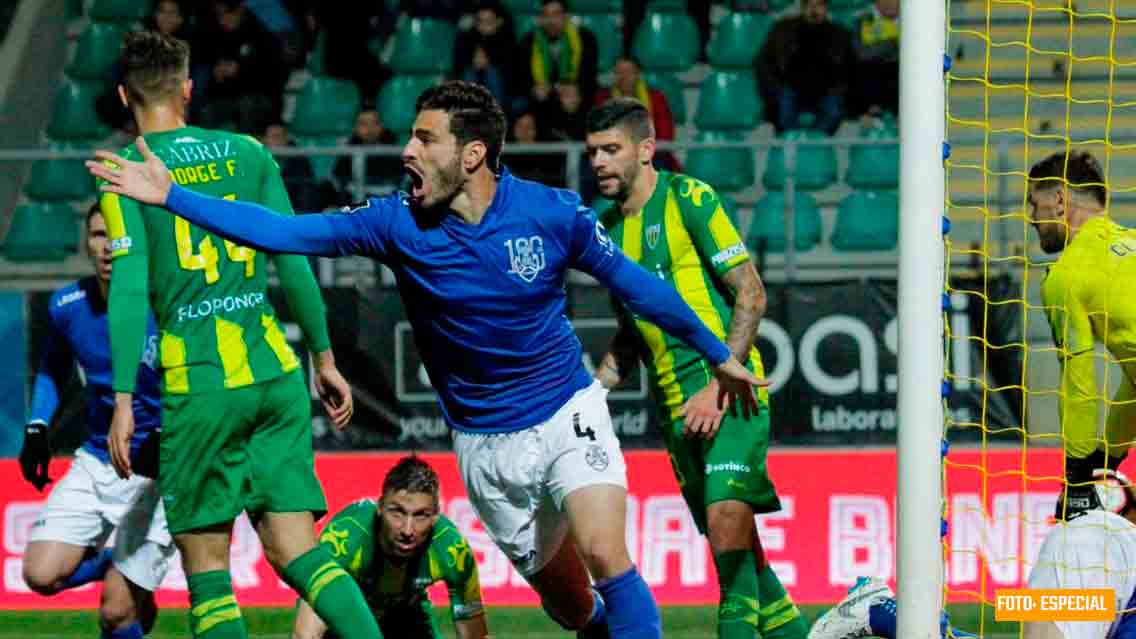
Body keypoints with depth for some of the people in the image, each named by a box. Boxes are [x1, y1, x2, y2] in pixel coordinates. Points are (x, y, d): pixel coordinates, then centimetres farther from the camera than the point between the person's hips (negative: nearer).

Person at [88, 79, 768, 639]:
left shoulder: (552, 213, -13)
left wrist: (717, 354, 6)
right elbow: (283, 231, -9)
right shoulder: (398, 222, -10)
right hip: (487, 442, 2)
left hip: (569, 413, -2)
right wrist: (171, 196, -15)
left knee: (602, 552, -25)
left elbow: (634, 282, 0)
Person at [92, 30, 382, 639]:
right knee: (296, 552, 3)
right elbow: (295, 263, 9)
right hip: (276, 370, 3)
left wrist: (123, 399, -9)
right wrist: (324, 358, 17)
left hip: (199, 383, -3)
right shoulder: (247, 153, 10)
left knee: (206, 568, 4)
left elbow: (130, 287, -9)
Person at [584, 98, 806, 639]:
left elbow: (751, 295, -9)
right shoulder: (607, 227, 14)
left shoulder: (690, 199, -6)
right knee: (730, 538, 7)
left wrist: (719, 386, -16)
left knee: (727, 516, -22)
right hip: (676, 405, 7)